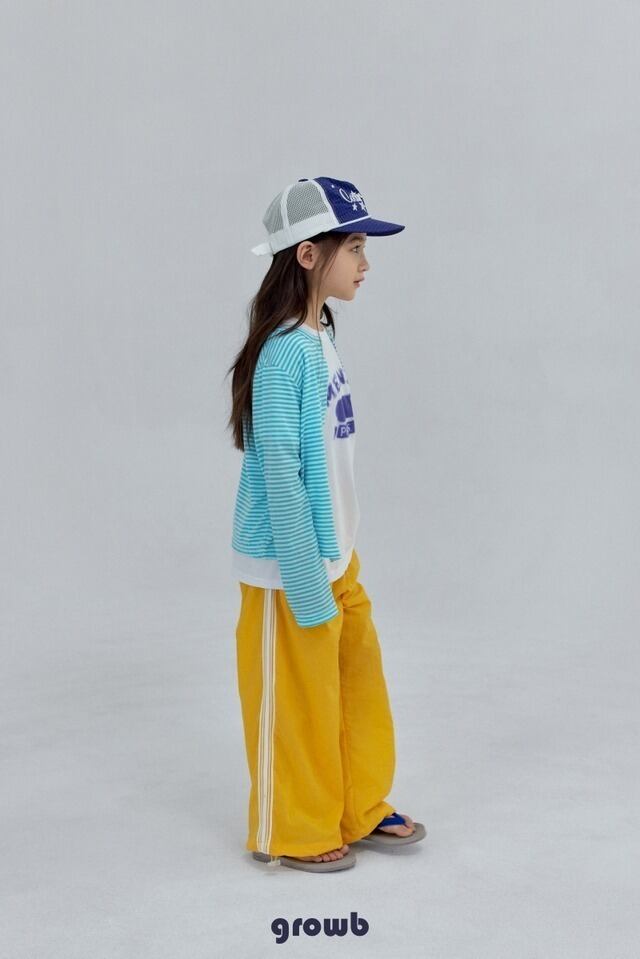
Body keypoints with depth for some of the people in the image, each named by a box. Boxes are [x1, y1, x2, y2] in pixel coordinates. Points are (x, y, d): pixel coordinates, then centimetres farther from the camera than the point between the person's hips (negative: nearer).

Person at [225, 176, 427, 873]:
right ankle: (291, 834, 28)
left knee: (359, 681, 18)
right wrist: (305, 584, -19)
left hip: (335, 557, 8)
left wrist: (334, 564, 12)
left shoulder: (320, 338, 5)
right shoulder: (284, 353, -22)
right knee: (296, 701, 8)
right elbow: (279, 471, -22)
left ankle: (359, 809, 37)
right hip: (289, 567, -8)